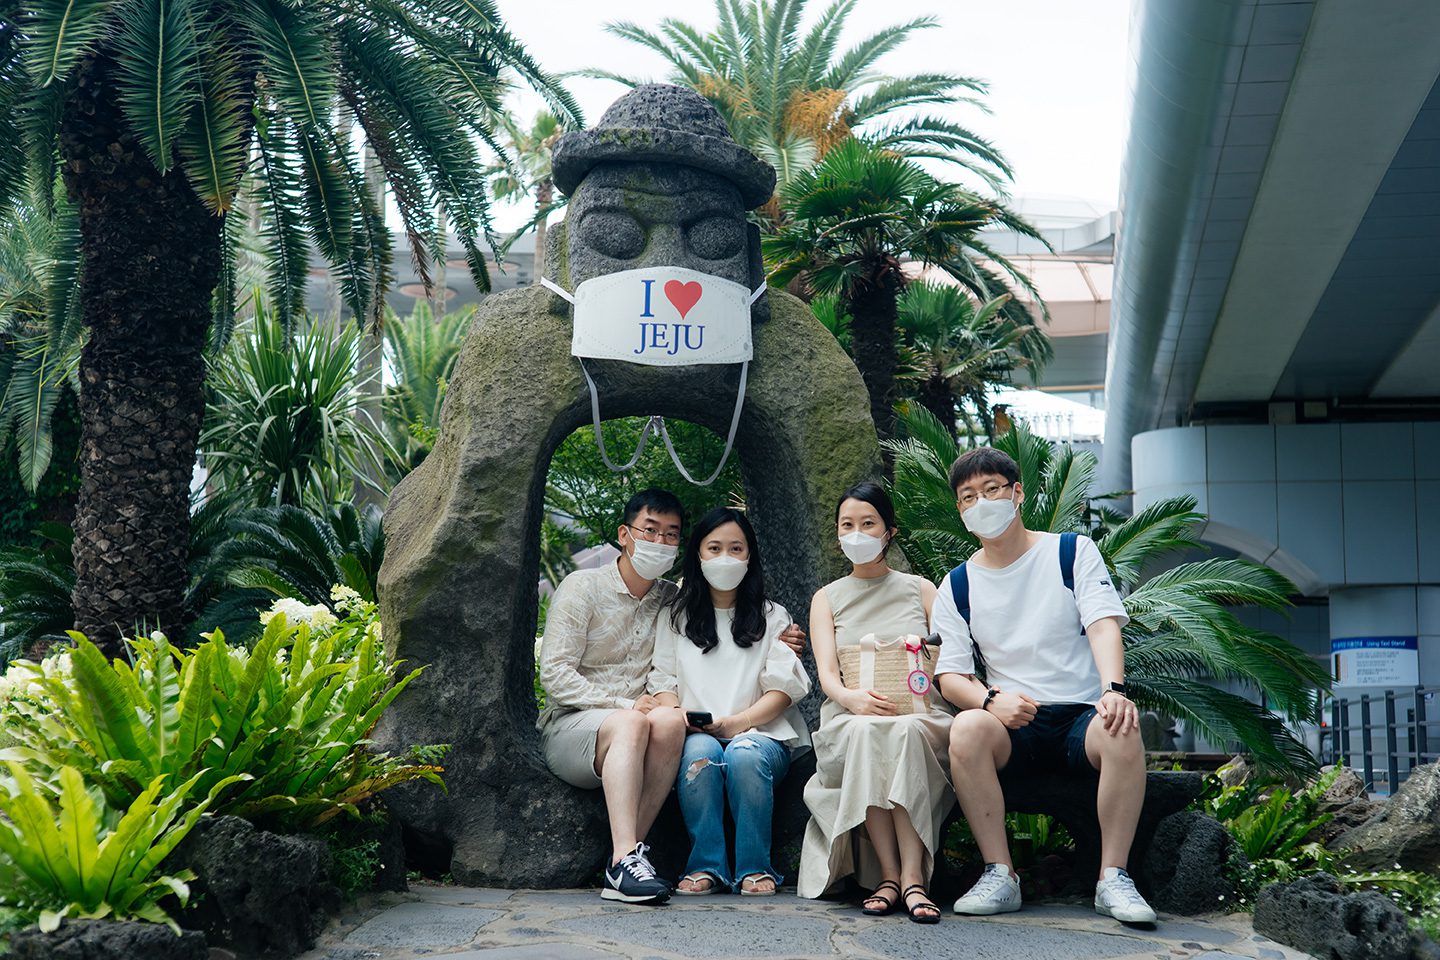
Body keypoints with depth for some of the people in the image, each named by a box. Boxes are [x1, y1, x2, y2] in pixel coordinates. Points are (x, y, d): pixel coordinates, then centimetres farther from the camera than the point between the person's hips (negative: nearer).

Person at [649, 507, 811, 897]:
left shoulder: (772, 617, 18)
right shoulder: (675, 617, 21)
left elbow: (783, 688, 5)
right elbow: (663, 681, 10)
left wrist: (737, 722, -12)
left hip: (760, 731, 0)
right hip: (696, 734, 1)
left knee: (745, 755, -35)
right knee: (700, 753, -35)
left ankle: (754, 868, -23)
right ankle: (706, 866, -26)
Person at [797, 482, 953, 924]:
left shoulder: (920, 589, 19)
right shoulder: (827, 599, 17)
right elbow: (827, 675, 1)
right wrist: (853, 698, -24)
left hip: (922, 717, 0)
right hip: (847, 721, 0)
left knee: (906, 729, -37)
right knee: (866, 731, -37)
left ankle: (911, 877, -42)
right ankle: (889, 875, -36)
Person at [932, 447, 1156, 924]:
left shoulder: (1073, 552, 5)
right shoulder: (958, 586, 9)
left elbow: (1104, 625, -9)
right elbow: (950, 676, 3)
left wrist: (1113, 689, -30)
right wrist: (991, 700, -20)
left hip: (1083, 715, -1)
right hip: (1014, 724, 1)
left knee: (1122, 732, -35)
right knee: (967, 729, -33)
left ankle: (1113, 877, -23)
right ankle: (1000, 875, -24)